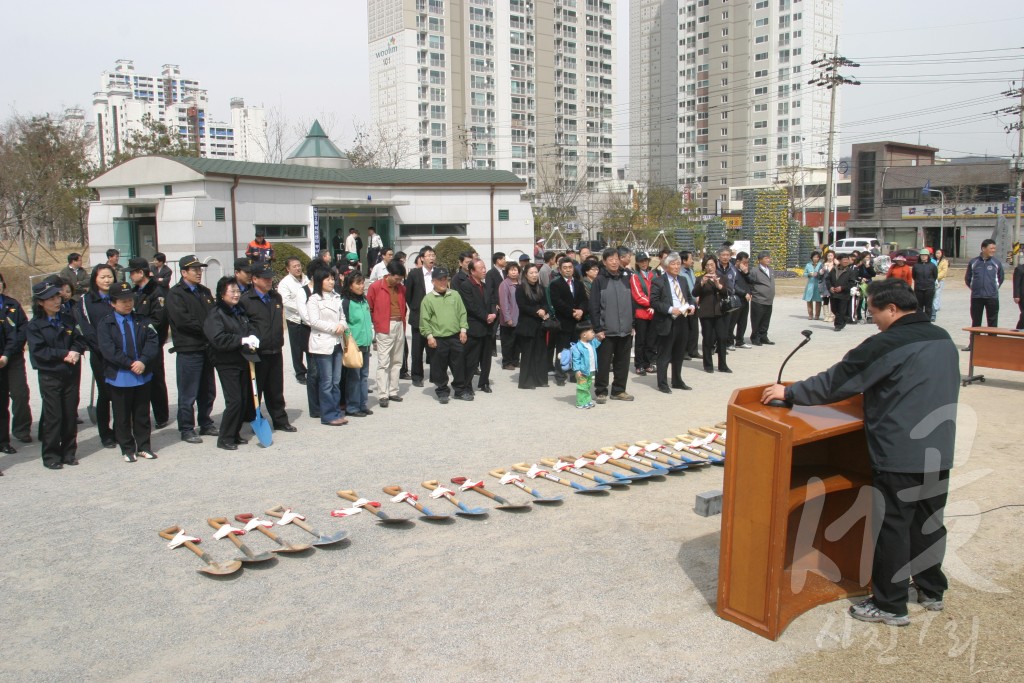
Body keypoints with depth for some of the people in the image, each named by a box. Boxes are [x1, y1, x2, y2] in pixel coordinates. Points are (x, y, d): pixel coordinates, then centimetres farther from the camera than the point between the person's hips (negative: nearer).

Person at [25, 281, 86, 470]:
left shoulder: (68, 320, 9)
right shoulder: (34, 325, -2)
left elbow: (80, 340, 7)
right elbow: (38, 351, -11)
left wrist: (76, 352, -14)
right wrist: (64, 354, -16)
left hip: (71, 375, 3)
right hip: (50, 376, -3)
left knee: (71, 415, 7)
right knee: (53, 417, -1)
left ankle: (69, 452, 18)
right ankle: (51, 456, 11)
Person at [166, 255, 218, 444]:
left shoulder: (205, 292, 16)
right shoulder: (175, 294, -8)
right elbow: (182, 320, -19)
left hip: (206, 348, 7)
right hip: (188, 350, -7)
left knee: (208, 391, 15)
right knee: (188, 394, -1)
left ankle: (206, 424, 27)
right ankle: (186, 429, 9)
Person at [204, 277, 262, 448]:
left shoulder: (240, 312, 15)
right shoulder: (216, 315, -10)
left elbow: (251, 329, 19)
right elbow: (218, 339, -21)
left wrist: (253, 337, -5)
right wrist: (243, 340, -22)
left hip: (243, 362, 8)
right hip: (227, 364, -7)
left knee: (245, 400, 9)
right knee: (234, 401, -10)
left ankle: (235, 434, 22)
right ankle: (225, 439, 2)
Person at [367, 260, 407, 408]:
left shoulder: (402, 288, 11)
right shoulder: (375, 287, -5)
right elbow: (369, 309, -1)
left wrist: (403, 322, 10)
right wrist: (375, 325, -2)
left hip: (399, 326, 6)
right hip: (384, 329, -6)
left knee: (397, 361, 10)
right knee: (383, 362, -6)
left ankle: (393, 391, 18)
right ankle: (382, 395, -4)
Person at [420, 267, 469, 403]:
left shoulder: (455, 295, 8)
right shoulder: (428, 299, -1)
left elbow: (462, 313, 10)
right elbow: (425, 320, -3)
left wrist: (463, 330, 2)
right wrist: (429, 336, -9)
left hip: (456, 337, 3)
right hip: (438, 339, -3)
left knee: (459, 366, 9)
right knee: (439, 368, 4)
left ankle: (461, 390, 21)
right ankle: (442, 392, 17)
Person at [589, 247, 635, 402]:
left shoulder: (626, 279, 9)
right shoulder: (599, 281, -3)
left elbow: (632, 303, 13)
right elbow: (594, 307, -6)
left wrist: (633, 325, 9)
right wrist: (598, 329, -10)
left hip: (625, 331, 4)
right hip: (606, 331, -4)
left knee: (623, 362, 10)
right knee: (603, 363, 1)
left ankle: (619, 390, 22)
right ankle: (601, 391, 12)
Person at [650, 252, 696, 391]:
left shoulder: (683, 280, 14)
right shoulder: (658, 281, -7)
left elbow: (689, 296, 22)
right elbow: (654, 301, -13)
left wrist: (691, 305, 1)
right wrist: (670, 309, -22)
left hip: (682, 322, 7)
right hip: (667, 323, -7)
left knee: (679, 354, 15)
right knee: (664, 355, 0)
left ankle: (677, 381, 28)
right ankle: (662, 384, 9)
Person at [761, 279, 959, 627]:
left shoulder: (887, 344, -17)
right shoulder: (943, 339, 9)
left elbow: (835, 382, -14)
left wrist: (789, 392, -6)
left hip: (898, 456, -8)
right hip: (939, 453, 8)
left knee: (892, 527, 2)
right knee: (930, 522, 19)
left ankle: (891, 605, 11)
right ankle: (931, 590, 34)